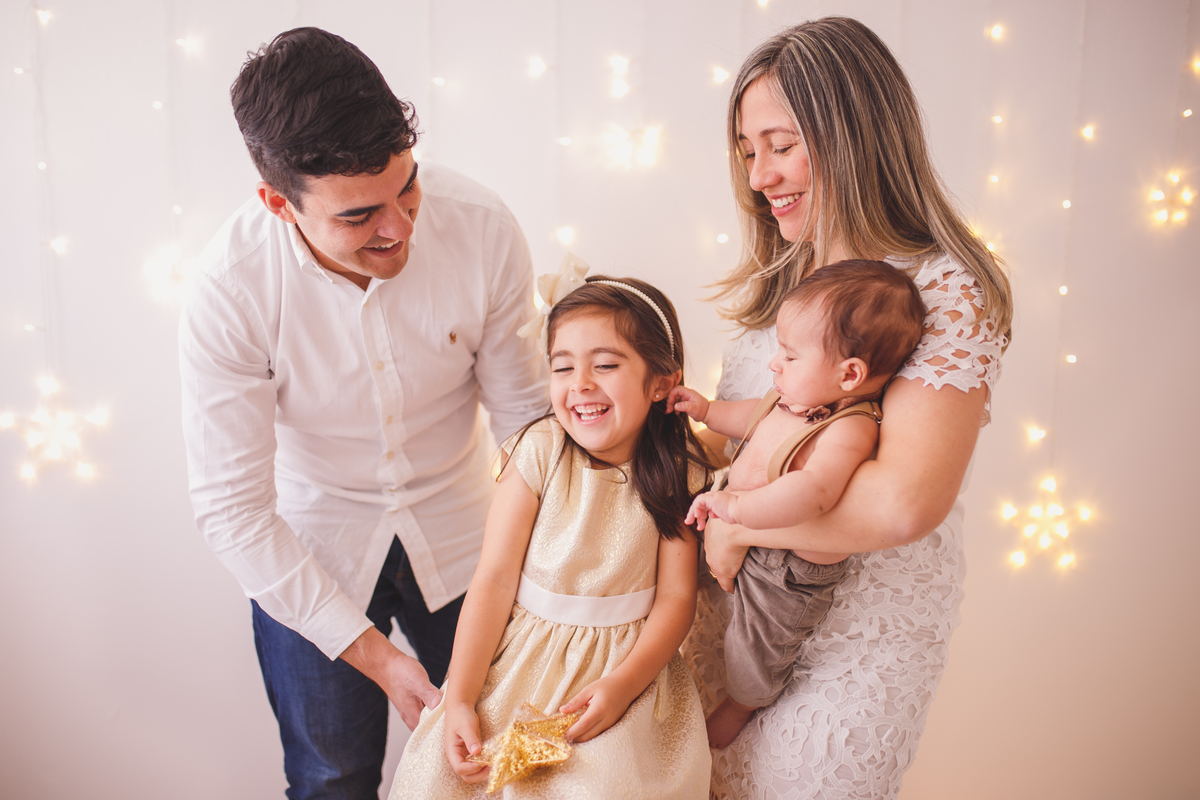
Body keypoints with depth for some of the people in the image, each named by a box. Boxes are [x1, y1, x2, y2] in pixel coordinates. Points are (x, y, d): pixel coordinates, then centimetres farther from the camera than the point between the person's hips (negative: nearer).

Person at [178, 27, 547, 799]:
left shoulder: (483, 229, -23)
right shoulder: (229, 291, -26)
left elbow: (525, 410, -12)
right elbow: (231, 509, -19)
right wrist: (374, 653, -19)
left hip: (458, 535, 2)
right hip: (308, 555, -1)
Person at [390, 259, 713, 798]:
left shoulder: (676, 470, -6)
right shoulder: (540, 451, -9)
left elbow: (677, 595, -6)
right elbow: (495, 578, -10)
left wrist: (622, 685, -20)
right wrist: (459, 701, -15)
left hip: (625, 661, 0)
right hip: (519, 658, 1)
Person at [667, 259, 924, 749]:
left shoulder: (848, 431, -36)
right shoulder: (800, 398, -6)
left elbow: (813, 490, -54)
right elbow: (760, 419, 16)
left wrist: (733, 506, -50)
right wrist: (707, 411, 11)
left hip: (787, 574, -6)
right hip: (743, 541, 6)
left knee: (752, 660, 21)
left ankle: (736, 710, 52)